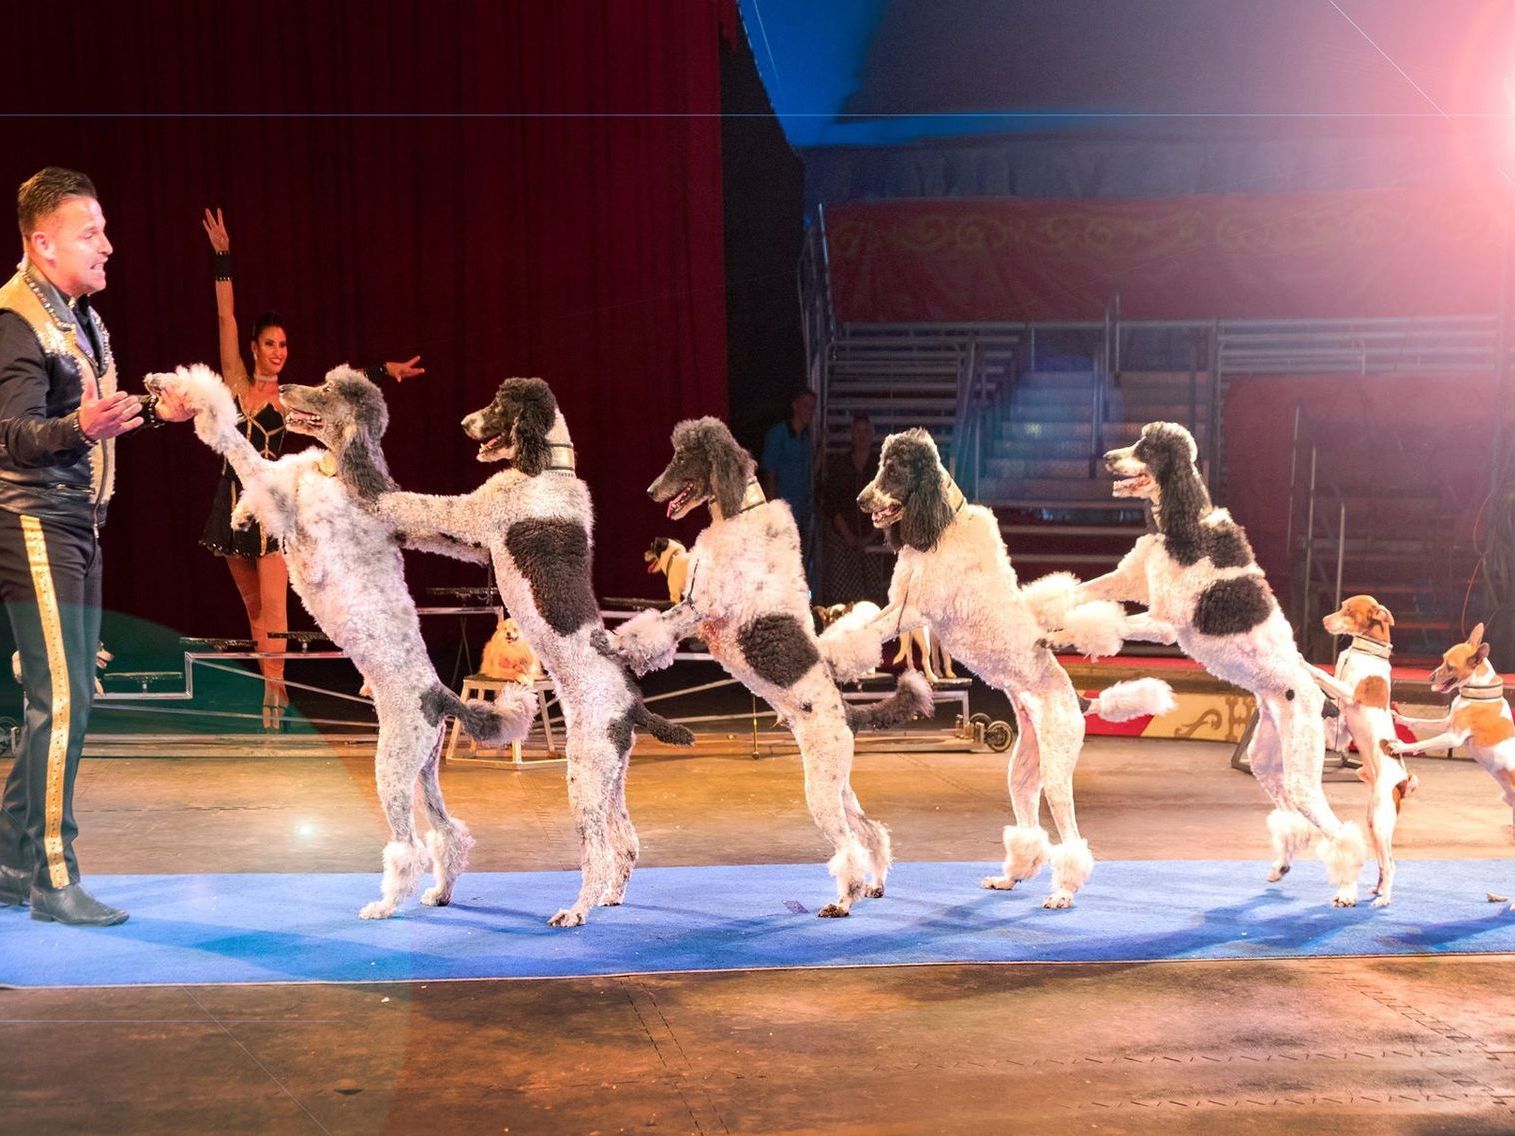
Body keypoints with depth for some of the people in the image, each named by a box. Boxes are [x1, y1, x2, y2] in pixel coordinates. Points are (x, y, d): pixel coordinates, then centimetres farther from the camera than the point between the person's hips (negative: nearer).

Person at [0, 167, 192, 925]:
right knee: (61, 699, -10)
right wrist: (80, 425, -42)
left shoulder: (79, 315, 13)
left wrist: (150, 410, 20)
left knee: (65, 697, 12)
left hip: (77, 523, 10)